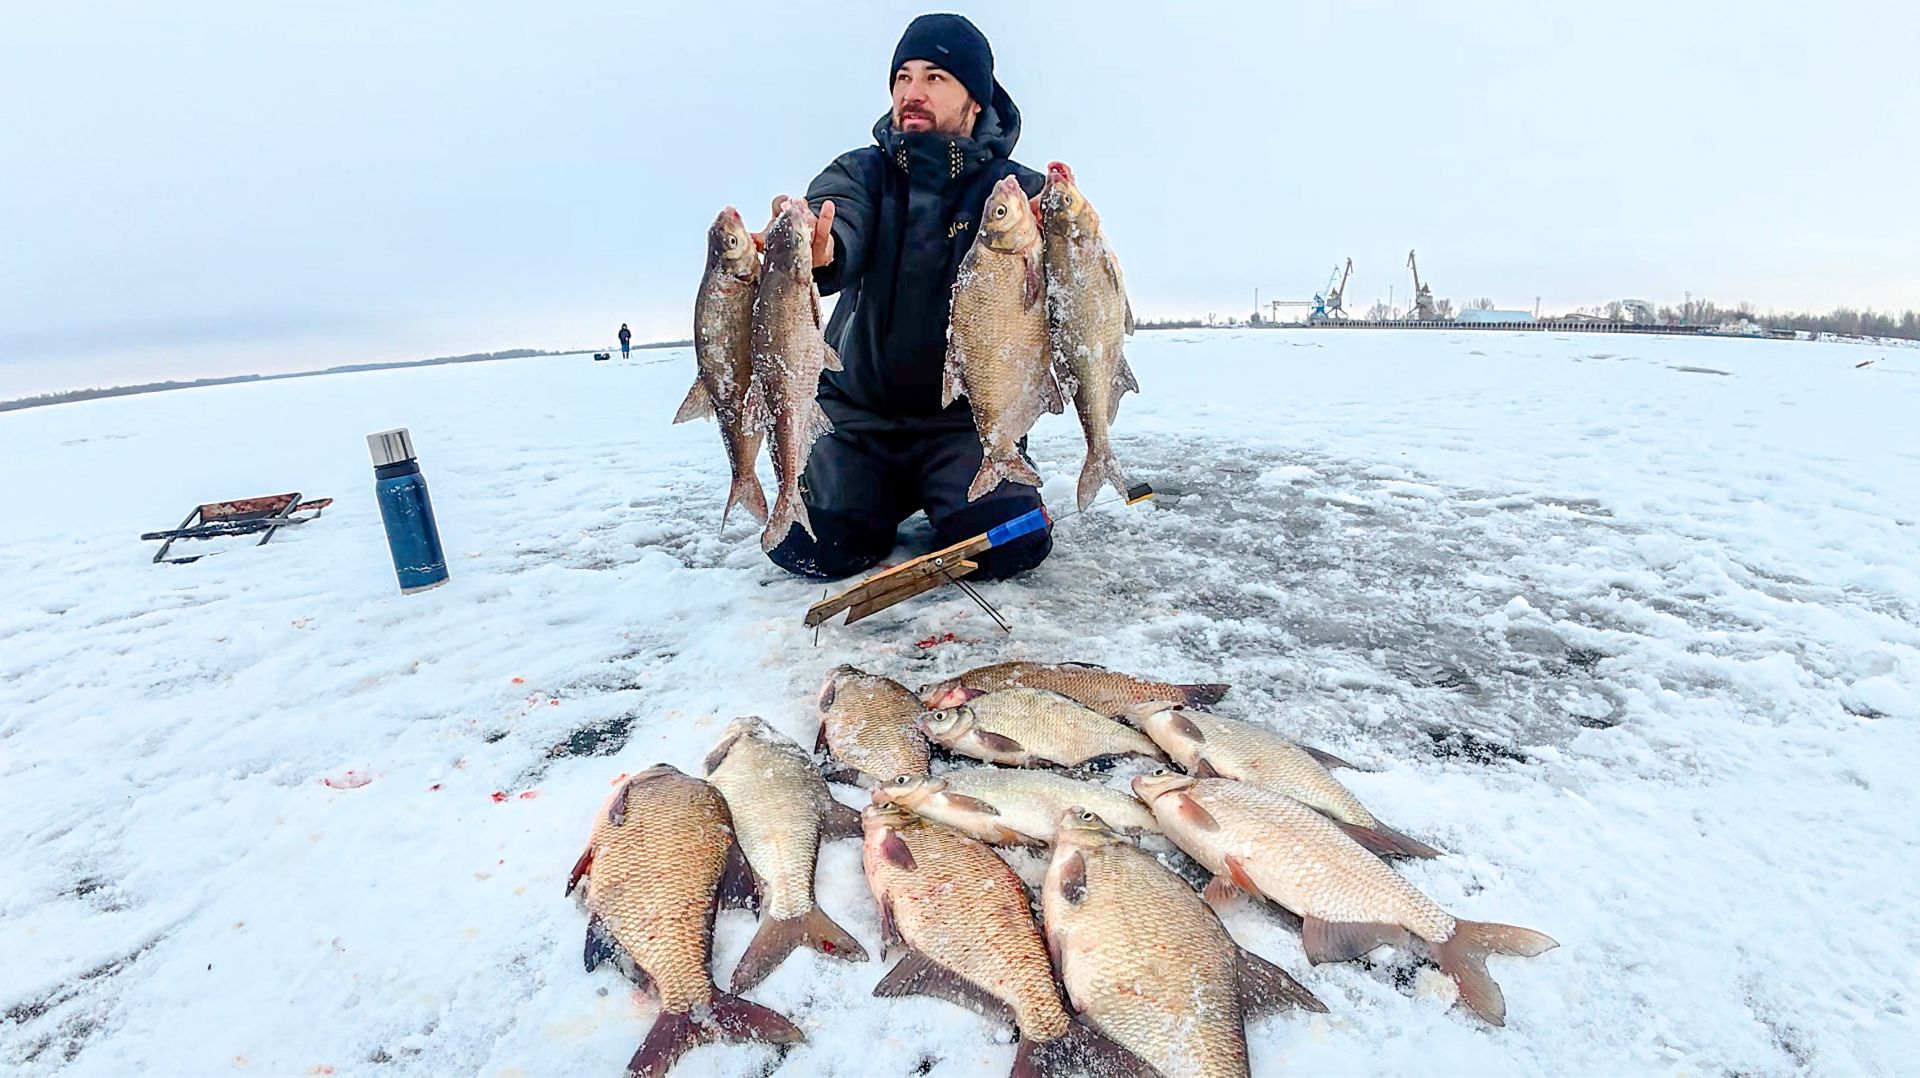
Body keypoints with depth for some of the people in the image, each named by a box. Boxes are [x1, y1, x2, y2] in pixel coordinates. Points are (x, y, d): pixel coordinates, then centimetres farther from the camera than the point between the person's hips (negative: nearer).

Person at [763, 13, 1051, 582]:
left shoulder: (1017, 190, -1)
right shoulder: (861, 172, 3)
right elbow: (835, 224, -21)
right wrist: (816, 254, -47)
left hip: (966, 414, -1)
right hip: (859, 412, 1)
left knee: (1010, 545, -20)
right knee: (815, 544, -16)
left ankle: (933, 491, 15)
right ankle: (892, 494, 19)